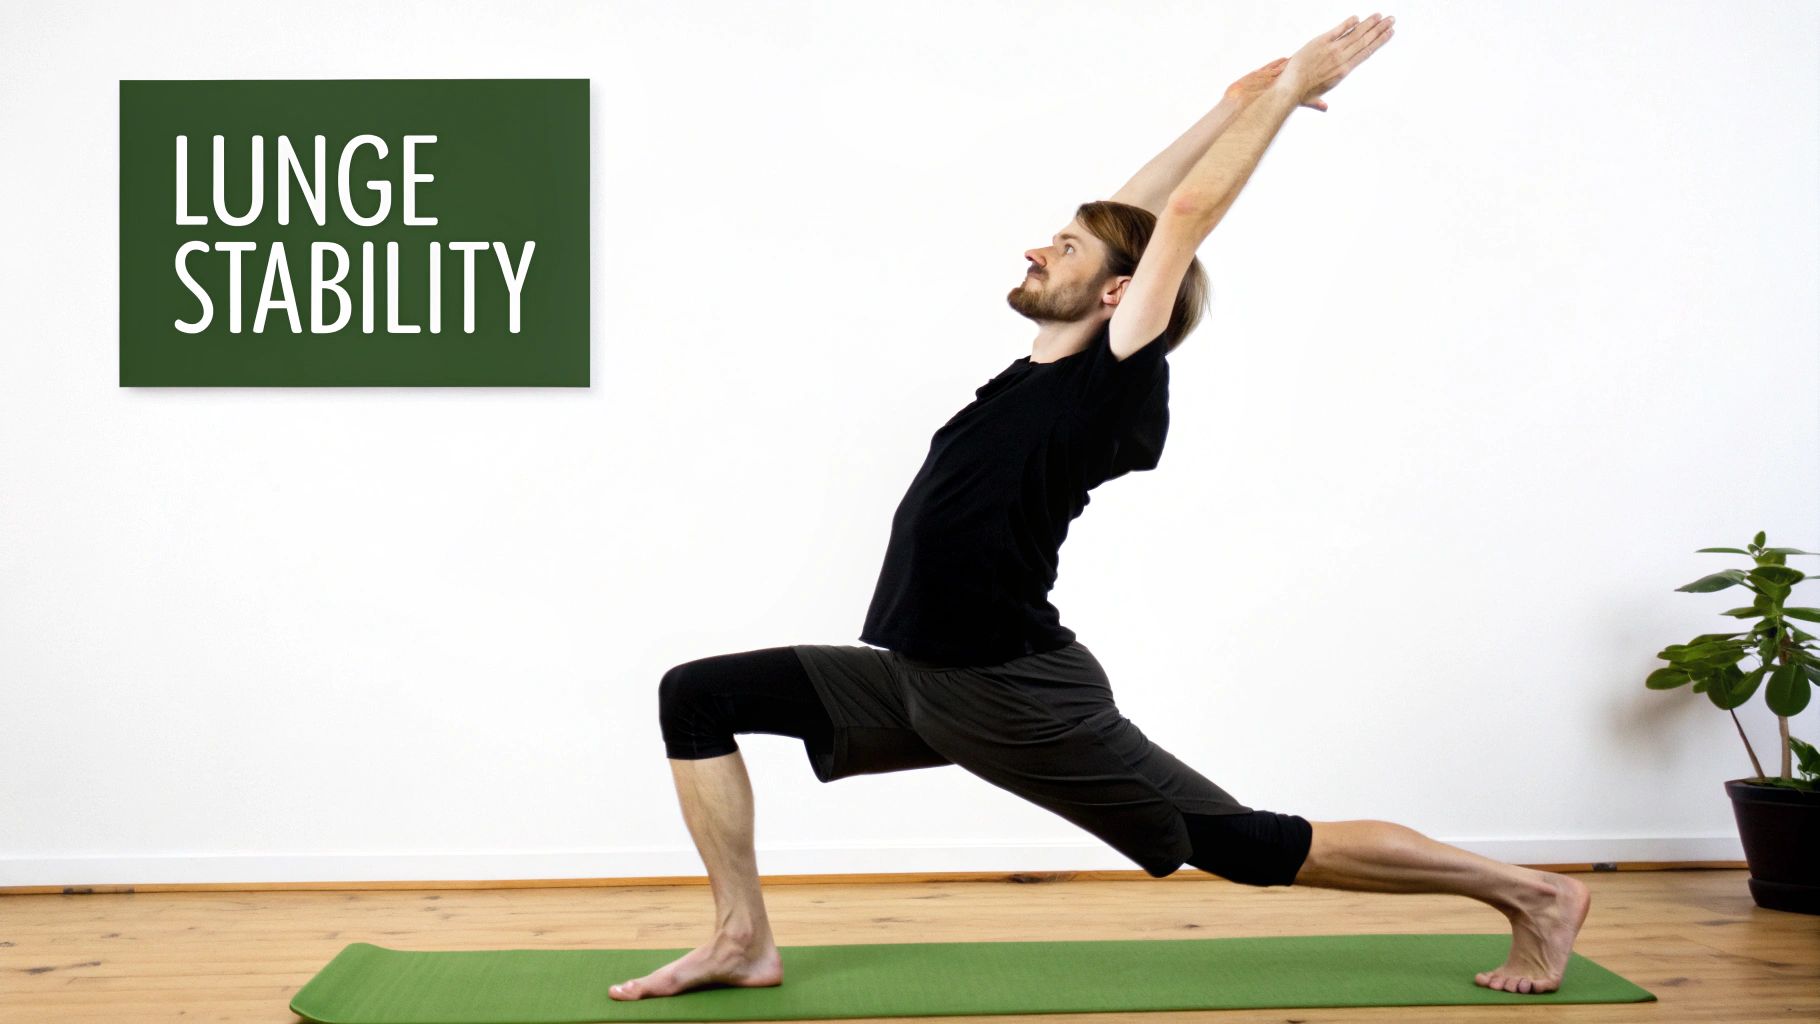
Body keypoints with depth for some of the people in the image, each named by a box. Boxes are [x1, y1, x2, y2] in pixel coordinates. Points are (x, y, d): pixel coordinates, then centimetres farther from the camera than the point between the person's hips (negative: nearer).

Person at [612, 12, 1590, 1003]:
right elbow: (1127, 216, 18)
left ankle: (1532, 895, 14)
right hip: (916, 681, 8)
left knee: (1253, 848, 0)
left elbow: (1183, 216, -11)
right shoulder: (1045, 375, 11)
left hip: (1020, 697, -8)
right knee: (698, 696, 3)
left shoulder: (1116, 383, -12)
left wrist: (1289, 88, -2)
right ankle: (743, 940, 6)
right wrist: (1236, 102, 22)